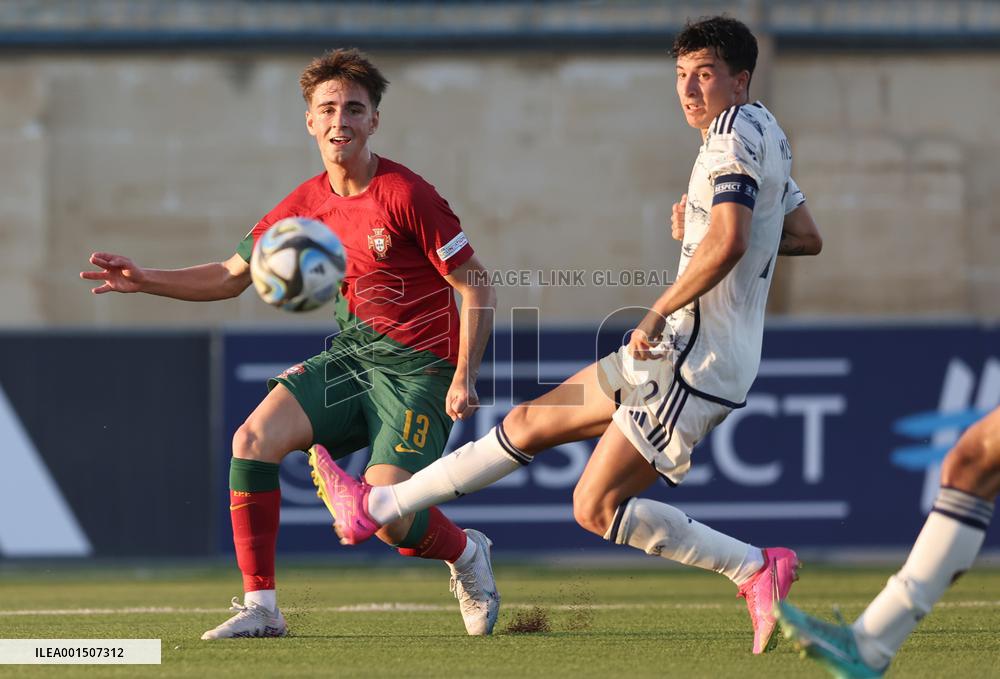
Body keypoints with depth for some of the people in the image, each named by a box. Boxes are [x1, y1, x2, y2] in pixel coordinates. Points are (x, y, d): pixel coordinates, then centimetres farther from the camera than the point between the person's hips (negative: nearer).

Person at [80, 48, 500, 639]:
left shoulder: (406, 195, -16)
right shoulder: (307, 204, 3)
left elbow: (477, 289, -13)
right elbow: (231, 276, 12)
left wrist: (464, 376, -22)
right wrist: (146, 281, -2)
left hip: (419, 368, -6)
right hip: (354, 353, 6)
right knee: (254, 439, -14)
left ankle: (467, 553, 17)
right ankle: (261, 608, -8)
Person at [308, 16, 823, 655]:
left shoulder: (736, 135, -14)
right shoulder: (767, 137, 17)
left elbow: (727, 246, -29)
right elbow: (808, 237, 29)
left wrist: (657, 315, -20)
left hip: (694, 358, -10)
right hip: (677, 353, 10)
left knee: (596, 507, -9)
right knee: (530, 423, 13)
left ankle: (756, 569, -6)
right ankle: (376, 508, 19)